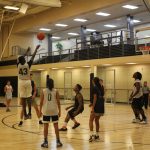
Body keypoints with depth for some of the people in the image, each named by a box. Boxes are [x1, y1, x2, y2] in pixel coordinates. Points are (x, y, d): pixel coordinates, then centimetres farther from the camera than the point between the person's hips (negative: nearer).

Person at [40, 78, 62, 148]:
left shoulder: (43, 91, -1)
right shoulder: (56, 91, 0)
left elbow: (41, 102, -1)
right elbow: (58, 102, -1)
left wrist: (40, 110, 8)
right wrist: (59, 111, 7)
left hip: (46, 111, 0)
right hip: (54, 111, 0)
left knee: (46, 126, 6)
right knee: (56, 126, 9)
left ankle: (45, 142, 8)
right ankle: (58, 141, 14)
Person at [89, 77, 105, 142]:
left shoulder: (95, 88, -9)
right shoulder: (101, 88, 14)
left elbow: (95, 98, -16)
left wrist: (93, 107, -17)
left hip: (96, 107, -7)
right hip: (101, 107, 7)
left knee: (91, 120, 0)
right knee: (97, 120, 16)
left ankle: (91, 134, -11)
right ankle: (97, 135, 20)